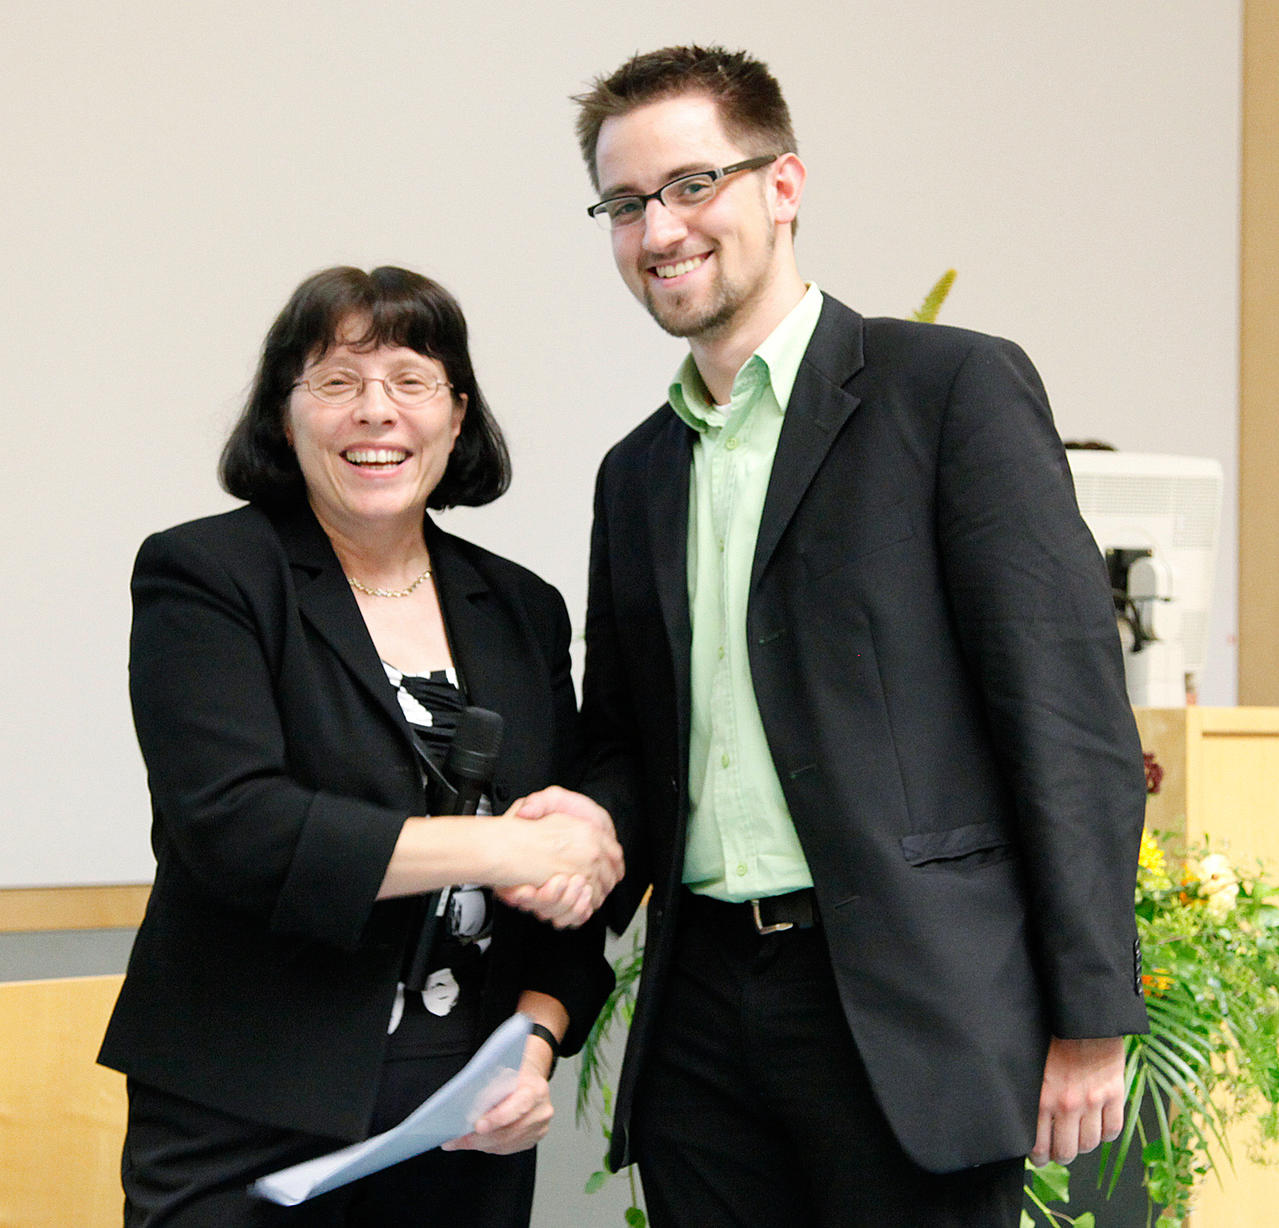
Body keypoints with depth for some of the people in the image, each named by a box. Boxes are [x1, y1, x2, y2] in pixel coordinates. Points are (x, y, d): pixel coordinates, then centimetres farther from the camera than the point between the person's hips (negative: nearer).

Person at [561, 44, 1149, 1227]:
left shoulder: (956, 387, -3)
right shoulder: (636, 474, 17)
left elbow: (1071, 710, -8)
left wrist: (1090, 1020, -12)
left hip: (908, 1015, -5)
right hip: (704, 1018, 6)